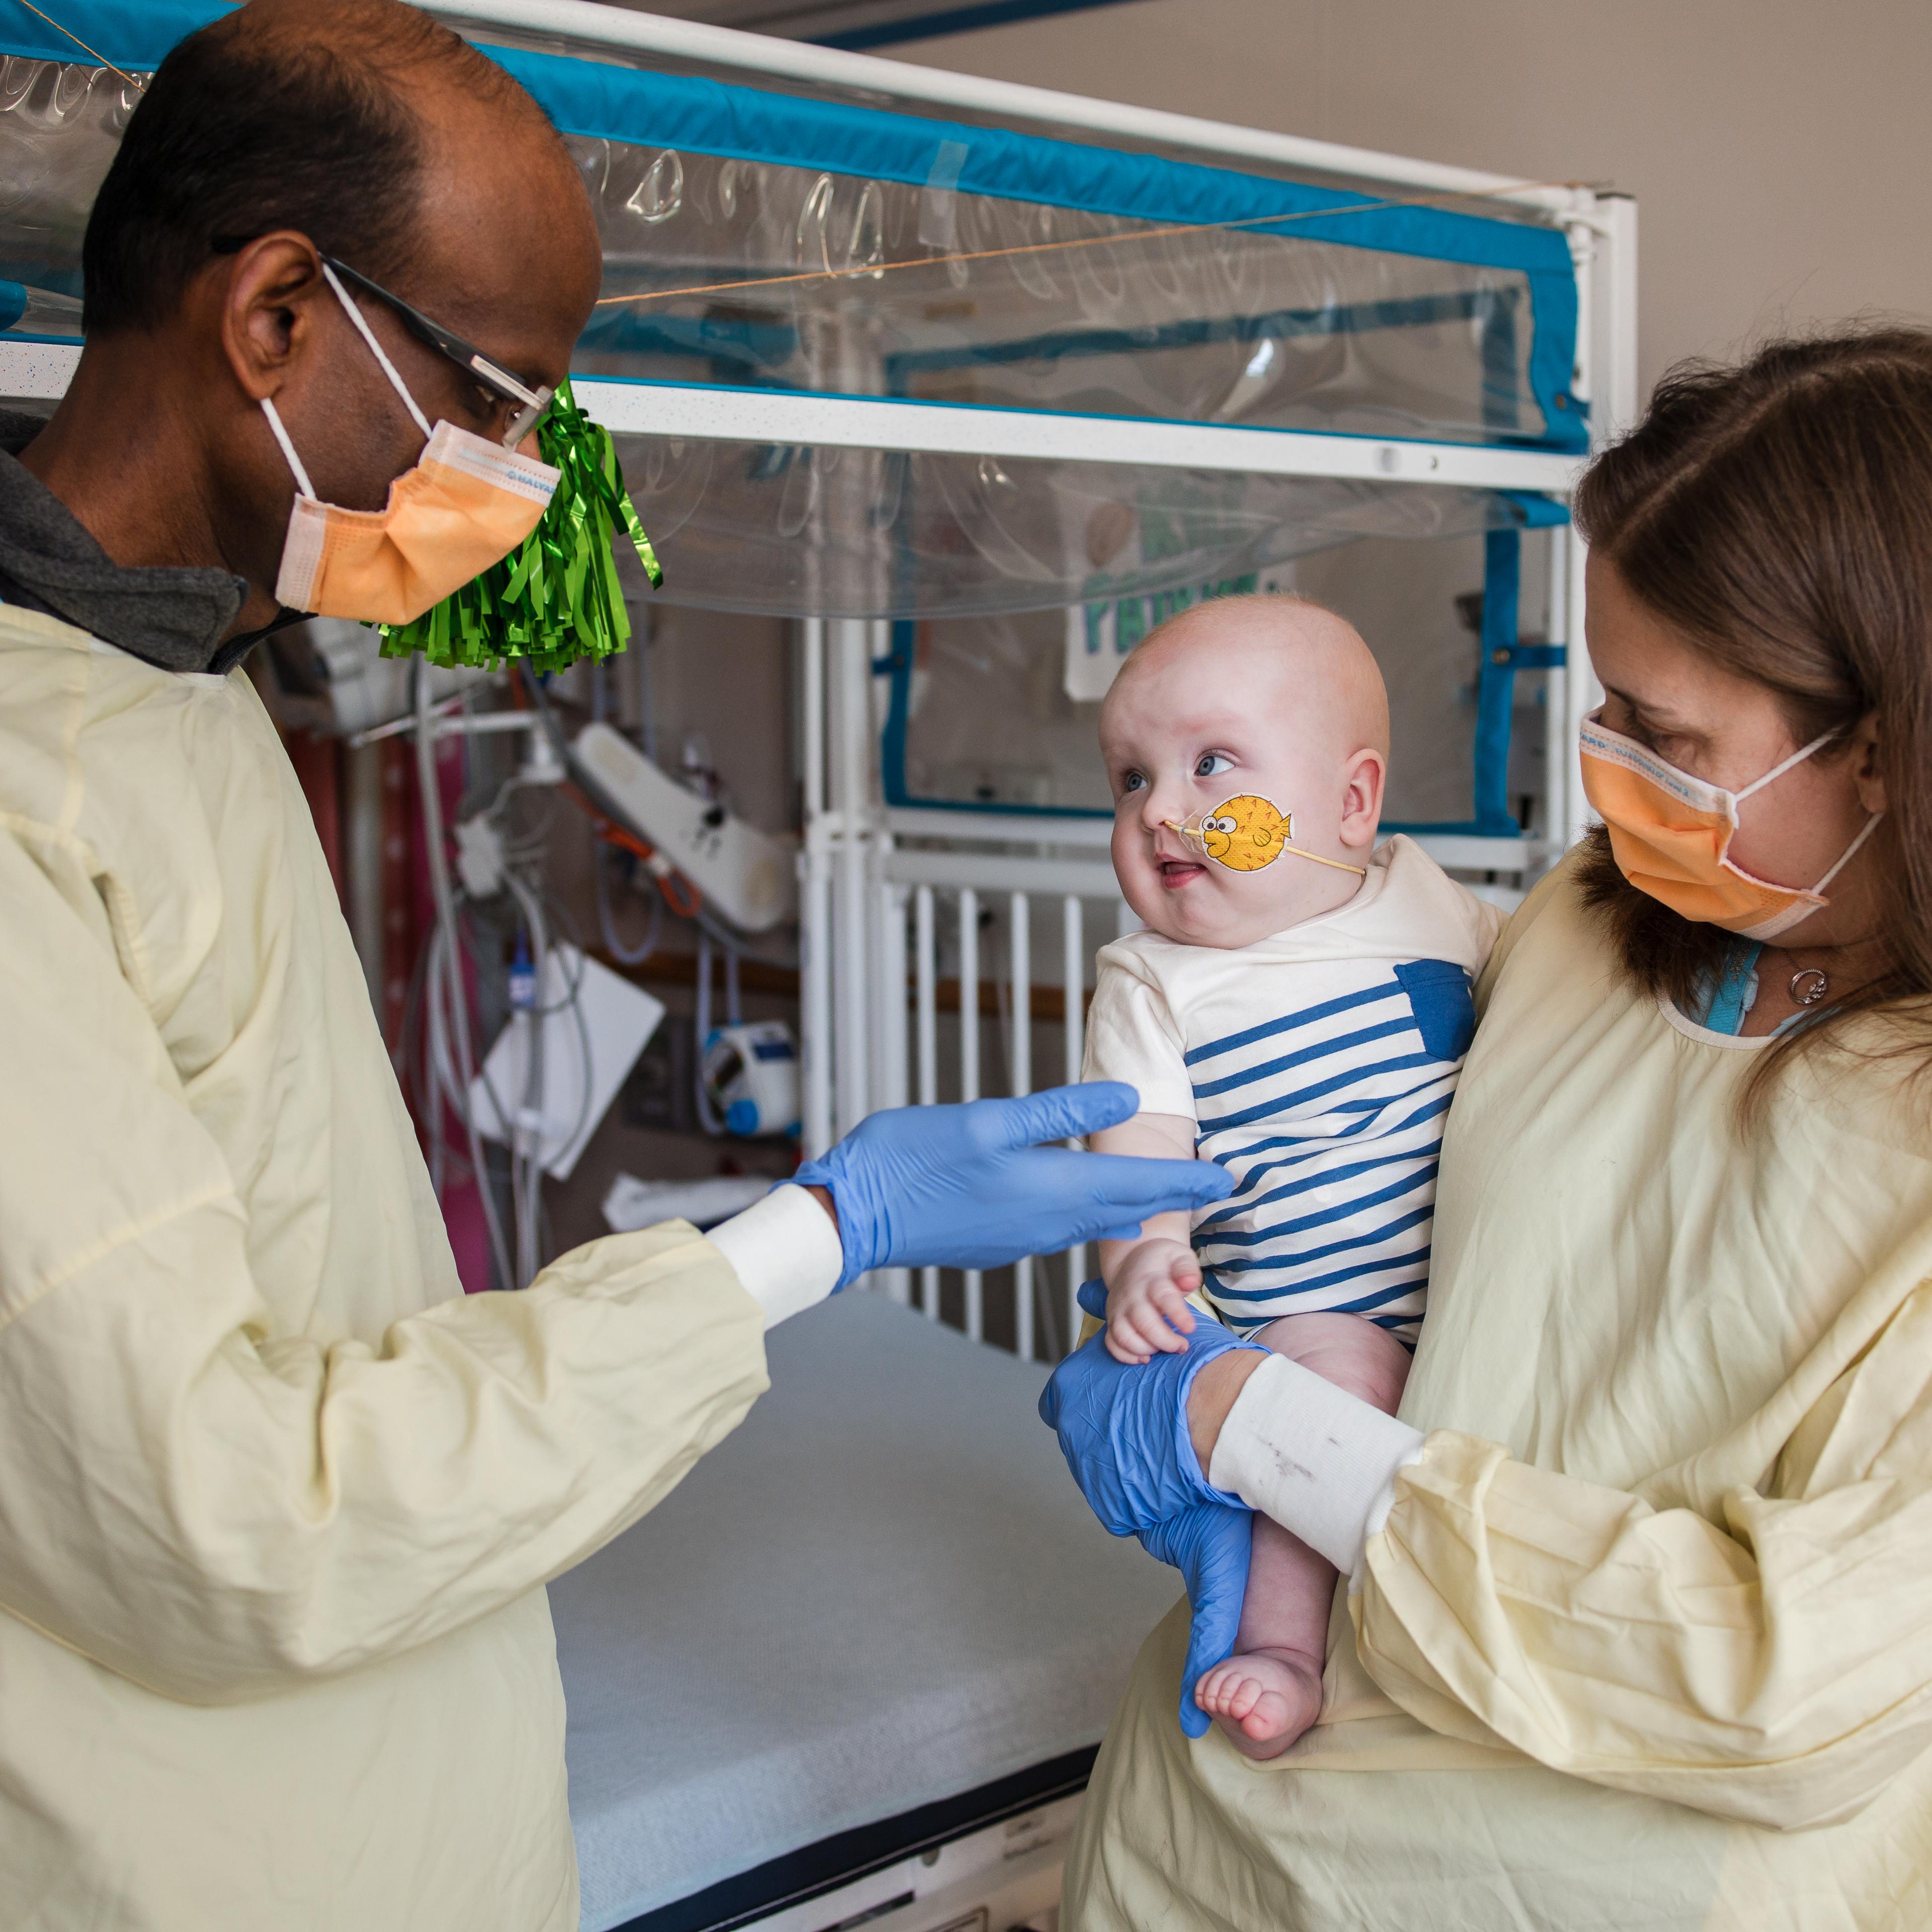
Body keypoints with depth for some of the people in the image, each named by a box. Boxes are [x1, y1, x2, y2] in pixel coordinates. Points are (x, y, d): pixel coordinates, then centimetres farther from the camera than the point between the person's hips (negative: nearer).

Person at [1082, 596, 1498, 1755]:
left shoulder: (1432, 905, 7)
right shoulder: (1155, 986, 0)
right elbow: (1139, 1157, -10)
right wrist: (1145, 1259, -28)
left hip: (1480, 1281, 4)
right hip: (1306, 1317, -4)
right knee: (1344, 1374, -31)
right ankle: (1283, 1649, -22)